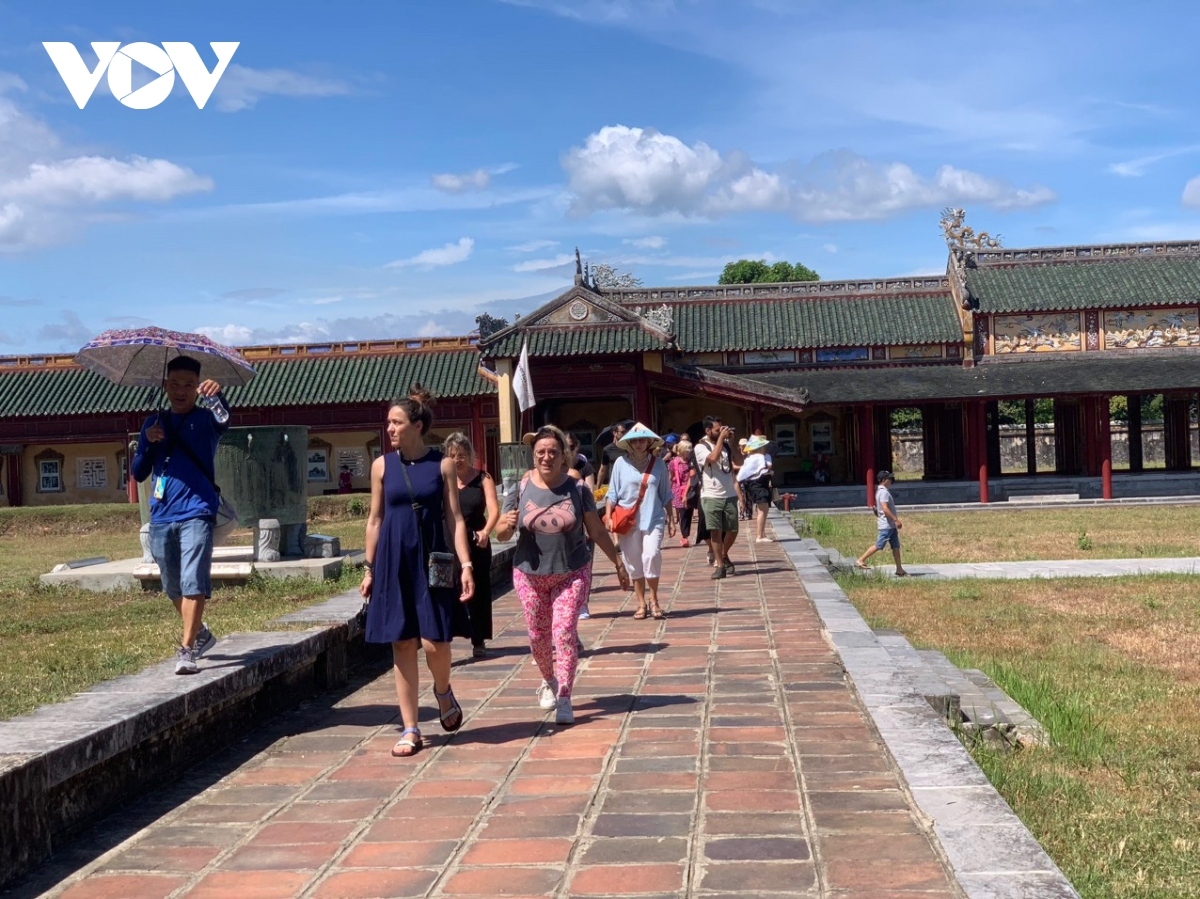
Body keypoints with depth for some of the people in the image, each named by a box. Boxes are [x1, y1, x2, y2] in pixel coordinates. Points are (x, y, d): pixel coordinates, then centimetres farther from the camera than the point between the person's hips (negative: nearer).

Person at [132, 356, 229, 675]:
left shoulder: (205, 420, 0)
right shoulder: (154, 423, 12)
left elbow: (224, 420, -26)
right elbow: (138, 474, 11)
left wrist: (218, 395, -48)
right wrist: (148, 444, -8)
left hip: (196, 514, -5)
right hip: (161, 518, 5)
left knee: (194, 583, -15)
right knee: (173, 588, 16)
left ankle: (186, 650, -15)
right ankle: (200, 634, 36)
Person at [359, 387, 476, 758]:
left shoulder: (442, 465, -1)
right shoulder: (382, 465, 4)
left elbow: (455, 518, -1)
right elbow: (375, 519, 9)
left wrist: (466, 564, -9)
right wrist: (369, 568, 8)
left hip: (433, 562, -2)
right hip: (394, 563, 2)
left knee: (435, 642, -9)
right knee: (402, 645, 3)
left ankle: (443, 692, 26)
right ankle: (411, 730, 13)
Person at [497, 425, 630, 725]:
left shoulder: (577, 489, -5)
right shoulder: (520, 489, -4)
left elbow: (597, 532, 3)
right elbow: (501, 534, 0)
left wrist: (618, 563, 4)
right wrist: (507, 525, -23)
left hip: (572, 574, -1)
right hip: (530, 576, 2)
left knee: (564, 632, -11)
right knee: (538, 636, 11)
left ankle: (564, 699, -7)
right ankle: (549, 682, 38)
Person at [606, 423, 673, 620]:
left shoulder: (658, 463, 5)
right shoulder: (621, 463, 2)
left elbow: (666, 495, 10)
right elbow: (612, 493, 4)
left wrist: (670, 520, 10)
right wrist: (608, 517, -5)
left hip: (653, 519, -1)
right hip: (628, 521, 1)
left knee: (651, 556, -18)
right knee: (634, 563, 4)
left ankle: (654, 600, -2)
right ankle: (641, 604, 15)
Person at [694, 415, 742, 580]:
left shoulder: (726, 445, 10)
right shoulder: (701, 447, -4)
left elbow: (739, 462, 2)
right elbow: (713, 458, -22)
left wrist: (731, 442, -2)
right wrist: (721, 438, -15)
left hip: (730, 495, 4)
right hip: (711, 496, -4)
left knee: (732, 530, 7)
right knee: (716, 531, -3)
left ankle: (724, 556, 32)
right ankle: (719, 564, 5)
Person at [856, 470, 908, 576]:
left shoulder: (880, 491, 15)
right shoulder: (884, 492, -16)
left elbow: (876, 508, 21)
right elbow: (885, 508, -26)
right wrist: (896, 520, -25)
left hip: (891, 525, 10)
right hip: (886, 525, -10)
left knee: (896, 547, 8)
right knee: (879, 545, -6)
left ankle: (899, 570, 10)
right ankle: (861, 561, 1)